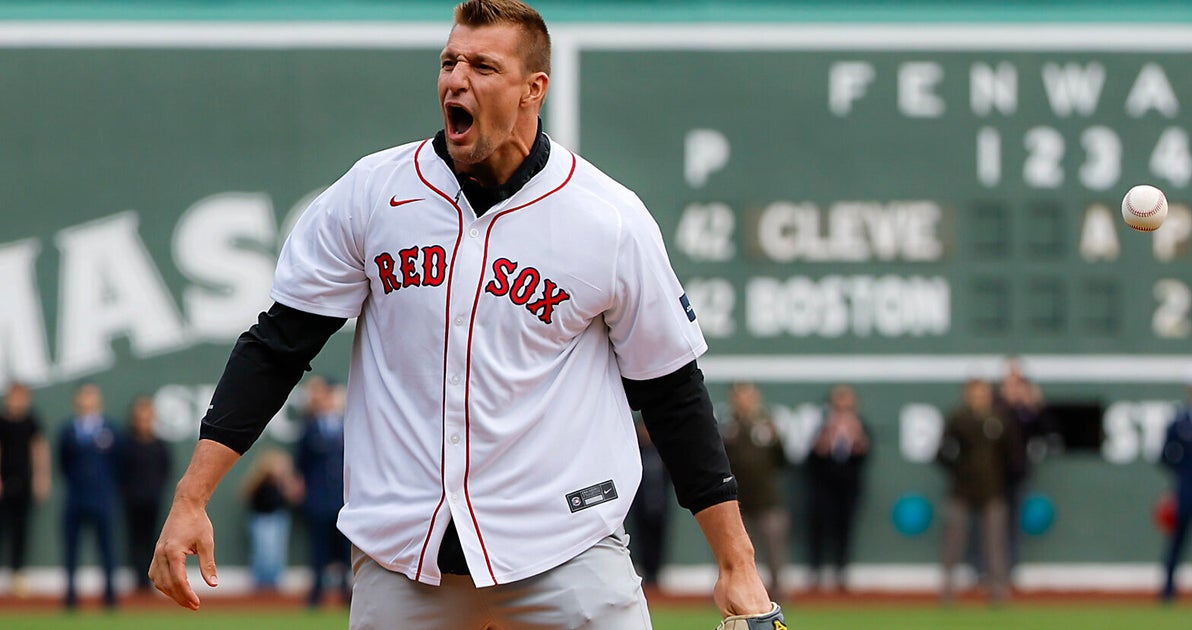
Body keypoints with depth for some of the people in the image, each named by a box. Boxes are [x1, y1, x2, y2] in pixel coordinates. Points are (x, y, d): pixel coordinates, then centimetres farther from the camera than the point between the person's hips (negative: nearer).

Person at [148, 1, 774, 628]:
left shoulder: (613, 219, -2)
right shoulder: (369, 193, 2)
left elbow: (674, 394, 6)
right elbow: (276, 347, 5)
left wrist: (736, 565, 4)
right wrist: (190, 500, -2)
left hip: (568, 553, -2)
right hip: (396, 548, 2)